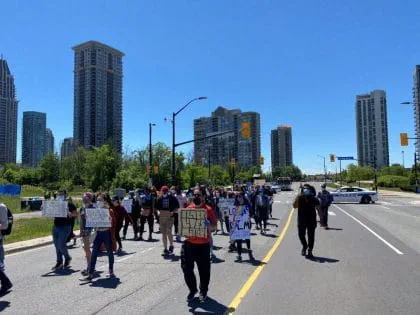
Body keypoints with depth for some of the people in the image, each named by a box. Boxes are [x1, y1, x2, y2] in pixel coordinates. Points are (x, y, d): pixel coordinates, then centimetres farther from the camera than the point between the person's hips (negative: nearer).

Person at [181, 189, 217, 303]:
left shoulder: (208, 209, -4)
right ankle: (192, 290, 26)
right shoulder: (188, 208, 5)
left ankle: (203, 292, 29)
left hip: (203, 244, -2)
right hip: (189, 243, 3)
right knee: (186, 268, 4)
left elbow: (214, 226, -2)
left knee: (204, 270, 7)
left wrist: (209, 228, -23)